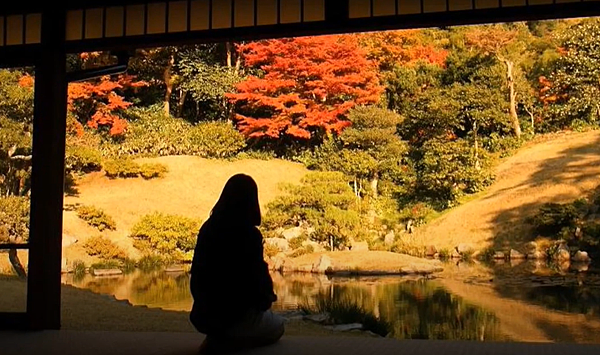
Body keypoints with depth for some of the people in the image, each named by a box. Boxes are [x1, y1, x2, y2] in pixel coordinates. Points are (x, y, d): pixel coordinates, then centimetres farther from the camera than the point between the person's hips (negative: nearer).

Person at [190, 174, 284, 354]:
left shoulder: (207, 229, -1)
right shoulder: (250, 235, -18)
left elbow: (198, 274, 8)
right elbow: (258, 277, -14)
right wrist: (267, 297, 9)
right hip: (235, 316, -7)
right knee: (277, 326, 23)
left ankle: (219, 339, 7)